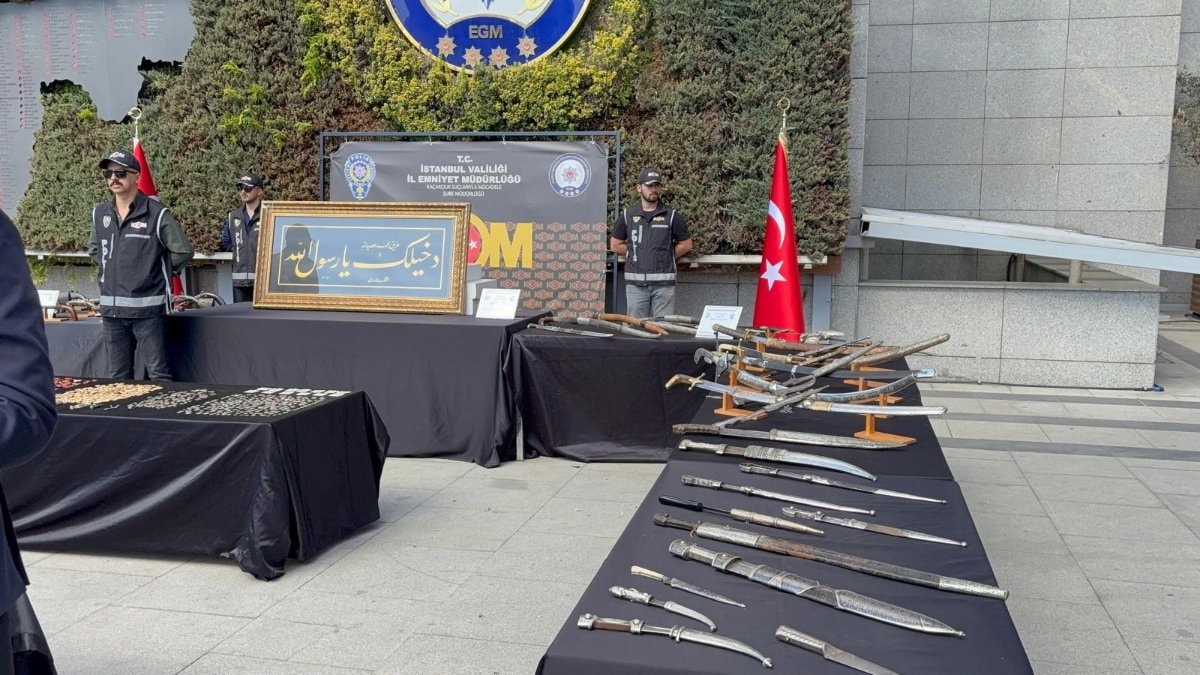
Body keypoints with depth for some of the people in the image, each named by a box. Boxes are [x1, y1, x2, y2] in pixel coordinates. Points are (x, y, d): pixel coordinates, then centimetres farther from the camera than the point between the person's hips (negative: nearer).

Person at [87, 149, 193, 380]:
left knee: (158, 374, -2)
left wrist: (154, 271, 0)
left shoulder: (156, 213, -7)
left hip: (148, 308, -5)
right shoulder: (99, 213, 9)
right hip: (111, 308, 5)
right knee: (118, 376, 12)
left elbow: (183, 251, -8)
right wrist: (112, 269, 13)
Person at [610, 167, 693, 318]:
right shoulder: (627, 215, 7)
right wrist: (635, 253, 7)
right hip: (635, 282, 1)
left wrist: (665, 256, 5)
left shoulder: (672, 216, 3)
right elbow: (615, 245, 12)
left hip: (663, 282, -1)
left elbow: (686, 245, 9)